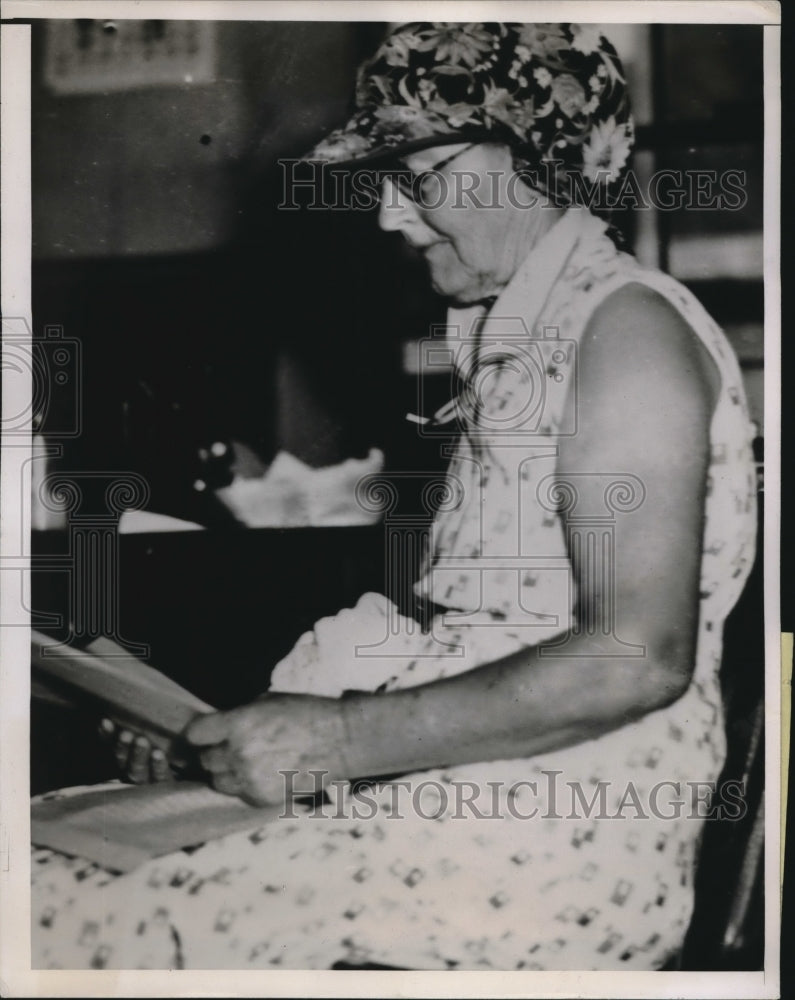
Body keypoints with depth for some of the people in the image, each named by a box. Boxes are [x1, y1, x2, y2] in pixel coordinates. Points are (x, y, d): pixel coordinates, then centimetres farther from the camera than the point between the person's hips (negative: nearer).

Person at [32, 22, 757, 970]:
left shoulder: (625, 324, -9)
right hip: (462, 780, 8)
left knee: (70, 925, -23)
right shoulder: (507, 334, 19)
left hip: (571, 825, -8)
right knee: (47, 848, -7)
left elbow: (636, 658, -19)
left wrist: (345, 738, -17)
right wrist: (253, 725, 6)